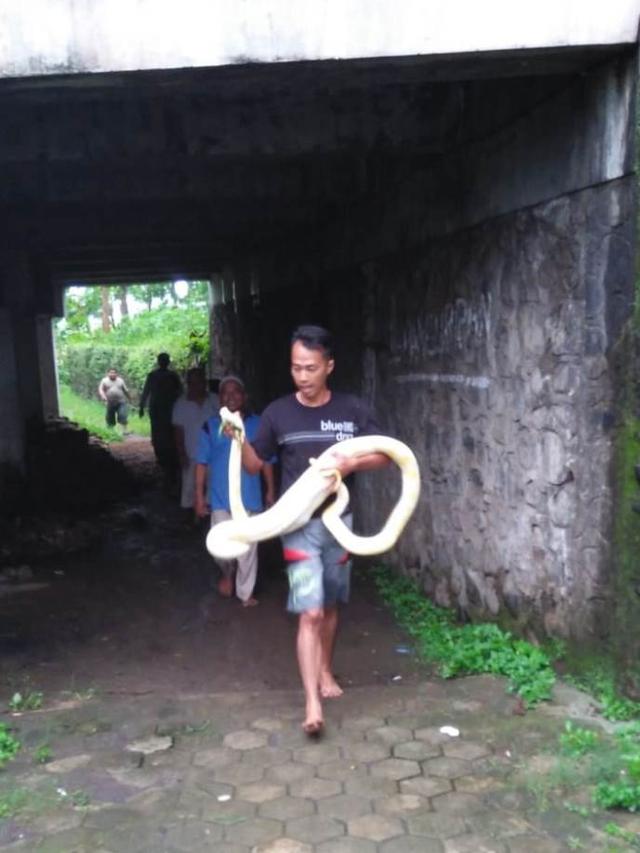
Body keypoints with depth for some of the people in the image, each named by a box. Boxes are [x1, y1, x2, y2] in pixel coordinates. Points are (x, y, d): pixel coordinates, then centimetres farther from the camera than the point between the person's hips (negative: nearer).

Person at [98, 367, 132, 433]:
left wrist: (130, 399, 22)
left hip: (121, 402, 0)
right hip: (110, 403, 0)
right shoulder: (104, 380, 6)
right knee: (109, 418, 5)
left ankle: (124, 430, -10)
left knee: (123, 416, -15)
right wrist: (103, 396, -25)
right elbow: (100, 389, -5)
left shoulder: (120, 380, 10)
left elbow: (126, 391, 16)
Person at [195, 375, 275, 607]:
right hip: (221, 499, 0)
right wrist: (199, 495, -1)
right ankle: (227, 573, 32)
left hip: (250, 498, 0)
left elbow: (266, 460, 5)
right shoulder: (210, 427, -1)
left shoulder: (257, 425, 0)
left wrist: (270, 491, 4)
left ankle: (245, 593, 24)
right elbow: (202, 463, 1)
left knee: (248, 549, 7)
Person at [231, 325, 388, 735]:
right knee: (310, 612, -9)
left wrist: (352, 463, -17)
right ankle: (312, 701, -5)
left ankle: (326, 671, 39)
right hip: (300, 523, -2)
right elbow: (255, 465, 2)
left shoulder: (353, 409, -4)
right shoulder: (278, 413, -6)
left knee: (330, 605, 17)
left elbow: (386, 454, 1)